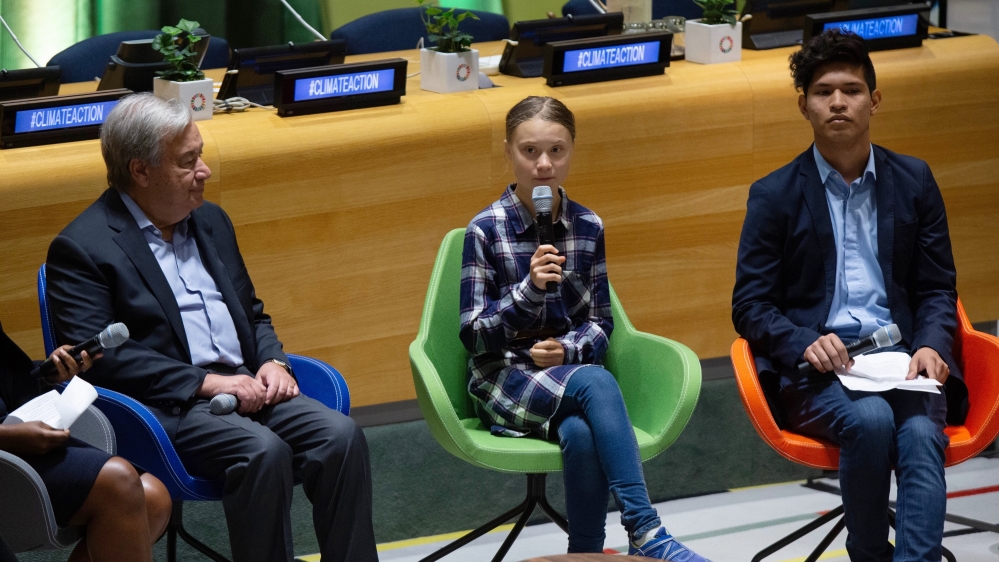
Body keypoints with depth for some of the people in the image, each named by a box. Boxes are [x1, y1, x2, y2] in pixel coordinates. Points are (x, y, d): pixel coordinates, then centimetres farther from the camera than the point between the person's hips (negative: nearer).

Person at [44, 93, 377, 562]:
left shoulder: (211, 222, 20)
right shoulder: (81, 248, -4)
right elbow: (99, 357, -13)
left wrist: (273, 362, 3)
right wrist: (207, 383, -17)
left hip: (246, 387, 7)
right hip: (167, 406, -7)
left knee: (340, 436, -20)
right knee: (262, 450, -33)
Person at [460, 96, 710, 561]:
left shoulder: (588, 227, 7)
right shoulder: (485, 230, -4)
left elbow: (601, 323, 11)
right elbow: (474, 336, -6)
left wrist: (568, 349, -11)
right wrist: (530, 289, -21)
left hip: (569, 372, 3)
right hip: (505, 379, -2)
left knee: (580, 434, -36)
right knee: (596, 382, -35)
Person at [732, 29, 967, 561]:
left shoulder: (913, 182, 14)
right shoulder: (774, 195, 7)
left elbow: (937, 289, 15)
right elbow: (750, 306, 5)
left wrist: (931, 345, -8)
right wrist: (806, 343, -15)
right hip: (814, 365, -2)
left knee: (922, 433, -31)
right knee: (870, 419, -34)